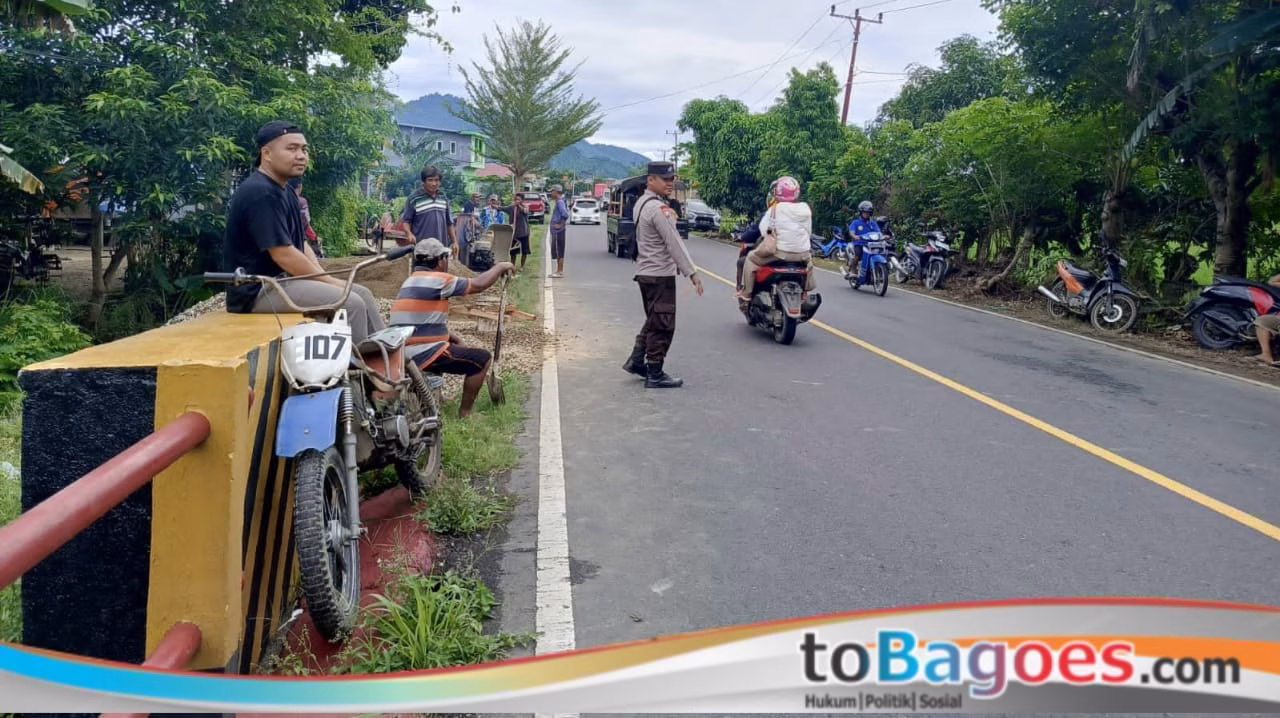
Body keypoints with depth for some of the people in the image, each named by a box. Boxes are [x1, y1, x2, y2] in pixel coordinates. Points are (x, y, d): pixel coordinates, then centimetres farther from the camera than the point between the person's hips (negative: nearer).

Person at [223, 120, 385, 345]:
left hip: (282, 279, 10)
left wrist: (326, 278, -1)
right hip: (259, 289, -10)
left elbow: (301, 244, 14)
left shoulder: (286, 192, 15)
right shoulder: (260, 193, -18)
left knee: (362, 294, 5)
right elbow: (284, 255, -22)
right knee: (350, 303, -20)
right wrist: (330, 282, -13)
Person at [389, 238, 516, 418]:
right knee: (482, 359, 1)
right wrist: (501, 267, 7)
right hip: (422, 354, -9)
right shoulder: (438, 280, -12)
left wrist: (456, 340, 17)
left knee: (455, 346, 35)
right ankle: (465, 412, 6)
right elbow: (479, 285, -9)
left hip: (401, 354, 9)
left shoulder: (410, 282, 17)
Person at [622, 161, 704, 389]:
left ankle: (636, 360, 22)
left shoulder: (641, 203, 13)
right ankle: (655, 375, 2)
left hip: (645, 271, 10)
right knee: (662, 325, -3)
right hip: (660, 274, -10)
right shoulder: (659, 208, -19)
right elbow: (674, 242, -22)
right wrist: (692, 273, -20)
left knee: (653, 321, 22)